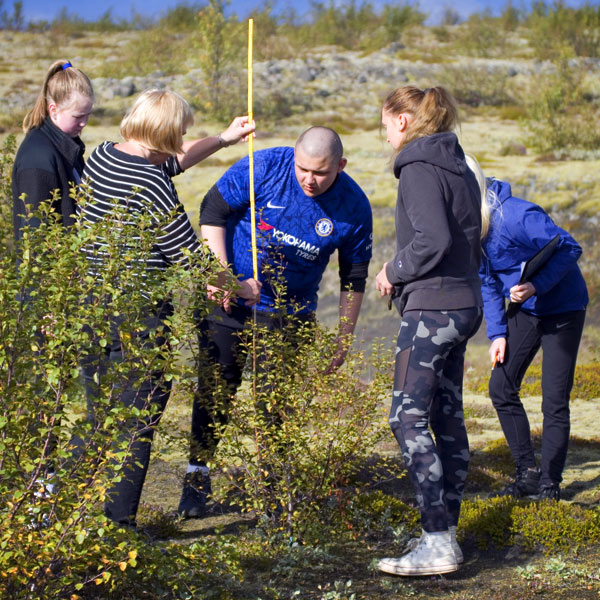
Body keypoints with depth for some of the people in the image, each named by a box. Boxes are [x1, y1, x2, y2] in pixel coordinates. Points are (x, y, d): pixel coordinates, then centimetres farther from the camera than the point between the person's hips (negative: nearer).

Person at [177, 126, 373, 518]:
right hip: (230, 299, -1)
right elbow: (214, 209, -8)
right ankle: (197, 478, 13)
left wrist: (344, 340, 1)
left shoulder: (353, 207, -12)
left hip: (289, 315, 1)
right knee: (216, 392, 2)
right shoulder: (265, 168, -18)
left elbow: (354, 277, 0)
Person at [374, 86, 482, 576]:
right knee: (448, 417, 13)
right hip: (465, 305, 10)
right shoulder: (459, 167, 15)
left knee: (409, 418, -10)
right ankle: (446, 527, 20)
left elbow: (433, 240, -23)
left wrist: (394, 271, -8)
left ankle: (437, 542, -15)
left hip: (431, 307, -10)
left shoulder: (419, 170, -13)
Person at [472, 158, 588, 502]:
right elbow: (488, 283, 6)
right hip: (524, 309, 8)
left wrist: (537, 286, -34)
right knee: (501, 387, 4)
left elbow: (569, 248, -23)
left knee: (554, 401, -7)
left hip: (563, 309, -7)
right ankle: (528, 473, 15)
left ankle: (550, 483, 4)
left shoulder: (517, 215, -27)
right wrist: (497, 333, -2)